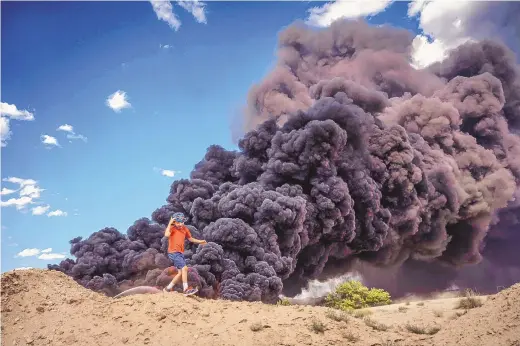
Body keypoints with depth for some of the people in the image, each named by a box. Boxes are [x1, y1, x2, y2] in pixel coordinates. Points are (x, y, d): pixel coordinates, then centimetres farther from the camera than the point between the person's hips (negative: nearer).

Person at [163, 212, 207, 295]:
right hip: (173, 252, -8)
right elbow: (167, 235, -30)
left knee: (181, 272, 11)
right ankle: (186, 289, -17)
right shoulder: (172, 228, -8)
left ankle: (167, 288, 22)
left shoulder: (185, 229, 10)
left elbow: (190, 238, 23)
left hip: (181, 253, 8)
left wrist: (200, 241, 14)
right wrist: (170, 223, -24)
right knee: (184, 268, -20)